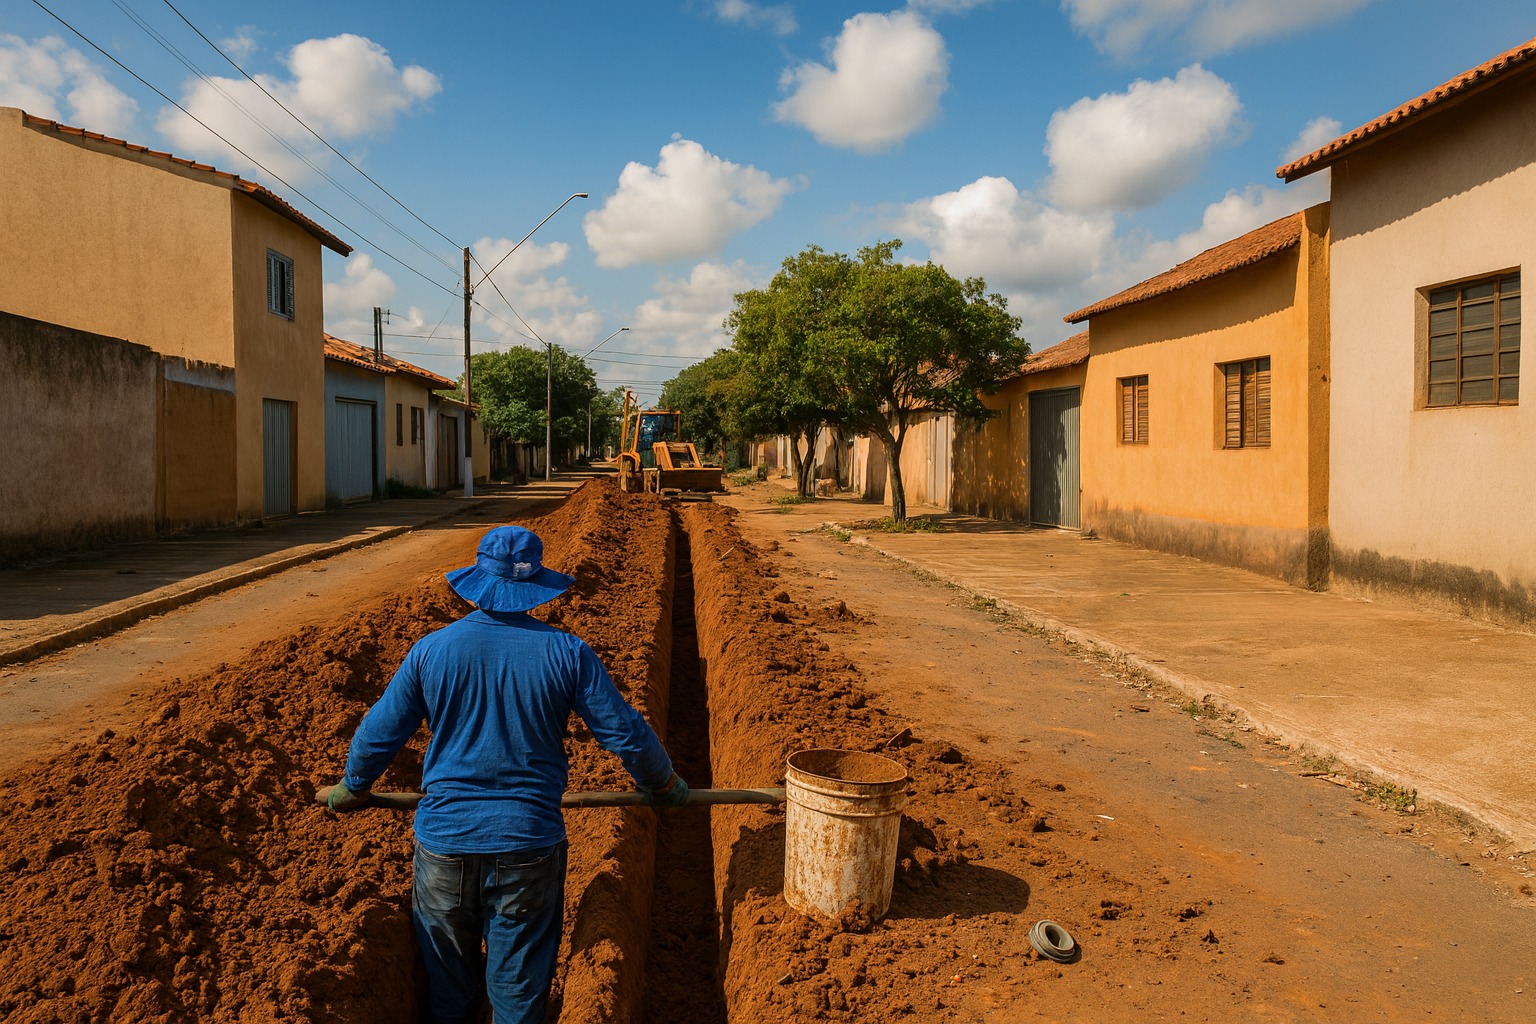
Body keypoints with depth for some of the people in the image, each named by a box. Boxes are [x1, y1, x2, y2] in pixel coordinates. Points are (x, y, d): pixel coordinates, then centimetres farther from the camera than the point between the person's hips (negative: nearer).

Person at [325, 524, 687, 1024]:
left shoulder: (432, 649, -5)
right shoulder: (567, 652, -8)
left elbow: (378, 734, 5)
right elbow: (625, 733, -4)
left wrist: (352, 788, 24)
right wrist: (664, 785, 14)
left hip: (444, 838, 1)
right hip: (530, 842, -1)